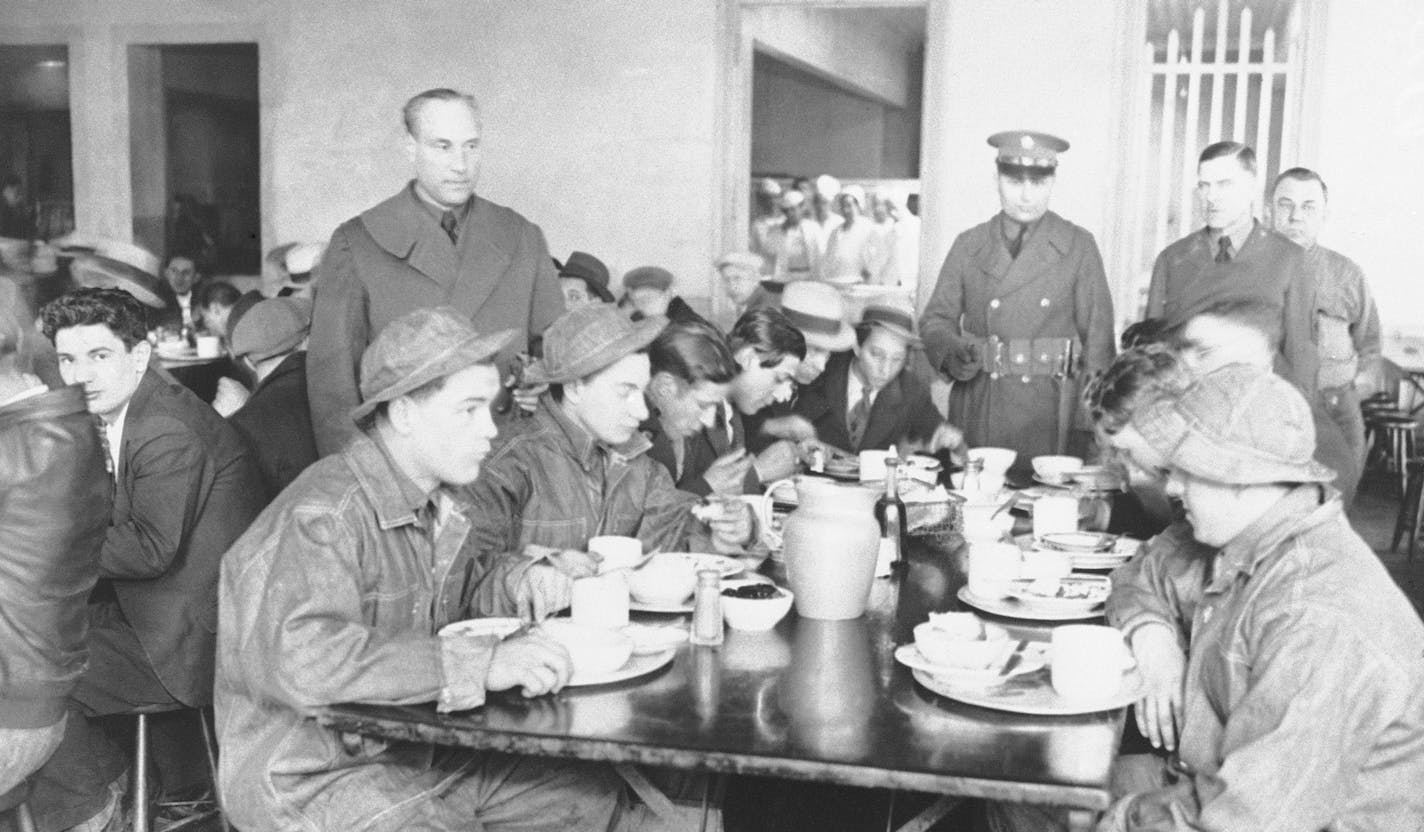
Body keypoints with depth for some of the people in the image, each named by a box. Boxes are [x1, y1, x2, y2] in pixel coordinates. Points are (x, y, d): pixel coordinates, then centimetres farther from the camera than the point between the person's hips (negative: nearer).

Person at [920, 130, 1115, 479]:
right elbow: (936, 318, 11)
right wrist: (953, 350, -12)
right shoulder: (968, 245, 10)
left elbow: (1098, 338, 1)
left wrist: (1089, 429, -6)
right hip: (975, 414, 2)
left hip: (1049, 418, -2)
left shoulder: (1078, 247, 4)